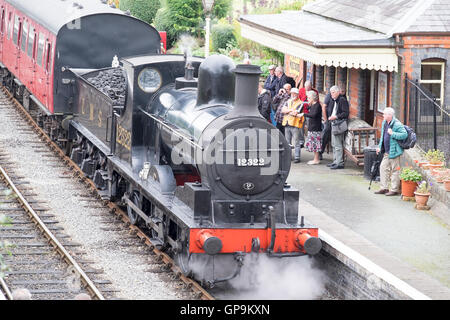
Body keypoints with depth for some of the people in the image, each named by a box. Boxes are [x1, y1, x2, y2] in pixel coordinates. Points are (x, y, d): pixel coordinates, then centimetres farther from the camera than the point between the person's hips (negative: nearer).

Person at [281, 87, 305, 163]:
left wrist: (287, 112, -4)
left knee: (296, 143, -7)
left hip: (295, 124, -6)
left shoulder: (300, 103, -4)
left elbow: (295, 113, -15)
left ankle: (297, 157, -5)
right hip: (287, 124, 7)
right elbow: (283, 110, 3)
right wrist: (291, 110, -9)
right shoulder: (288, 102, 16)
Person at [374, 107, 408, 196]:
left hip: (394, 151, -9)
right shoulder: (384, 123, 11)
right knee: (383, 168, 11)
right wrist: (380, 147, 19)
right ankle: (384, 188, 19)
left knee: (395, 170, -2)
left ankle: (394, 190, 4)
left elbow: (404, 135, -22)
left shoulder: (397, 124, -16)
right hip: (387, 152, 9)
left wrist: (392, 133, -26)